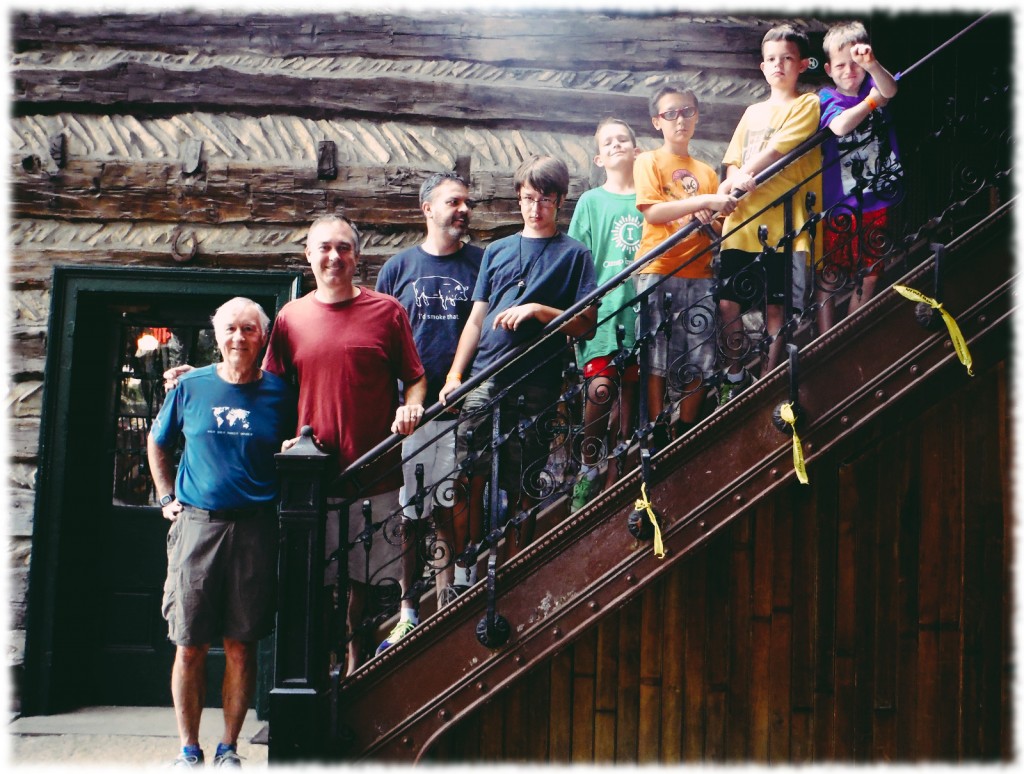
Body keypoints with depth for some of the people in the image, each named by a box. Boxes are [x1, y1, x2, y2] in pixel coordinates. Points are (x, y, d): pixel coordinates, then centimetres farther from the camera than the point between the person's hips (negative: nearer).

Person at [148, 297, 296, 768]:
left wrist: (285, 499, 4)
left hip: (256, 529, 0)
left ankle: (228, 748, 15)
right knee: (189, 645, 1)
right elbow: (157, 443, 20)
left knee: (241, 643, 3)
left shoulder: (279, 394, 5)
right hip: (196, 524, 0)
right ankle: (189, 750, 13)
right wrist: (166, 498, 12)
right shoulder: (191, 387, 6)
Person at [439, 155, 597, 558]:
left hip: (535, 387, -3)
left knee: (522, 487, 2)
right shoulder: (497, 250, 19)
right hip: (484, 378, 3)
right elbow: (476, 319, 17)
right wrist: (454, 376, 7)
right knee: (470, 478, -5)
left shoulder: (574, 254, 8)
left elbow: (587, 324, 0)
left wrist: (538, 310, -14)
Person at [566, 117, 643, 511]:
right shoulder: (591, 201, 9)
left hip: (641, 307, 2)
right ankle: (589, 468, 1)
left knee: (630, 390, 3)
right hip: (603, 307, -2)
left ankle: (617, 471, 12)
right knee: (600, 387, -12)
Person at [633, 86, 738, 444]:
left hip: (700, 274, 4)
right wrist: (703, 201, -18)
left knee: (701, 361, 1)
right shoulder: (649, 162, 6)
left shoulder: (706, 172, 19)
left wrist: (711, 219, -7)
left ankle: (687, 433, 13)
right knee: (657, 360, -6)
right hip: (659, 272, -4)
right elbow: (652, 212, -9)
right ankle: (657, 435, 2)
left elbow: (717, 224, 17)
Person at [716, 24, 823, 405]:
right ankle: (735, 377, 19)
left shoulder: (806, 105, 4)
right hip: (741, 224, 5)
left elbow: (777, 148, -11)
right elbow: (734, 163, 16)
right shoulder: (753, 112, 21)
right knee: (727, 303, 2)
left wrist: (744, 175, -19)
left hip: (782, 226, -5)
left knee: (775, 308, -1)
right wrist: (727, 187, -4)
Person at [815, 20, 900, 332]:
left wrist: (872, 64, -43)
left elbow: (890, 89, -23)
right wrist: (874, 101, -17)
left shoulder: (873, 85, 2)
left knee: (869, 277, 13)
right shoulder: (827, 98, -5)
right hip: (837, 205, -3)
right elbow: (840, 126, -26)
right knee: (827, 278, 0)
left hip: (874, 202, 4)